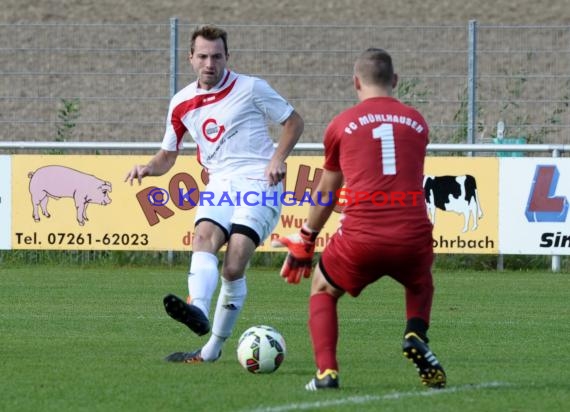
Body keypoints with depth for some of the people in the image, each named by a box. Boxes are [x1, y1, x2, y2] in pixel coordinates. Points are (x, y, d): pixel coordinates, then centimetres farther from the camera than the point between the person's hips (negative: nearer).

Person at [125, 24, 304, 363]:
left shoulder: (251, 89, -1)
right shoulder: (182, 104, 11)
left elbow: (294, 121, 8)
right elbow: (168, 155, 21)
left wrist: (278, 157, -9)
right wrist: (148, 168, -2)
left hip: (259, 183, -4)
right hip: (219, 185, 4)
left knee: (233, 268, -18)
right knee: (204, 237, -29)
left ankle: (213, 349, -14)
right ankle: (198, 310, -53)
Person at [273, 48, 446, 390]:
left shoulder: (342, 124, 10)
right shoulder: (417, 122, 15)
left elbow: (325, 194, 22)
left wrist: (304, 244, 38)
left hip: (361, 240, -2)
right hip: (413, 238, 2)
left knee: (322, 291, 25)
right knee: (421, 285, 36)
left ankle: (326, 372, 5)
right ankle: (417, 334, 5)